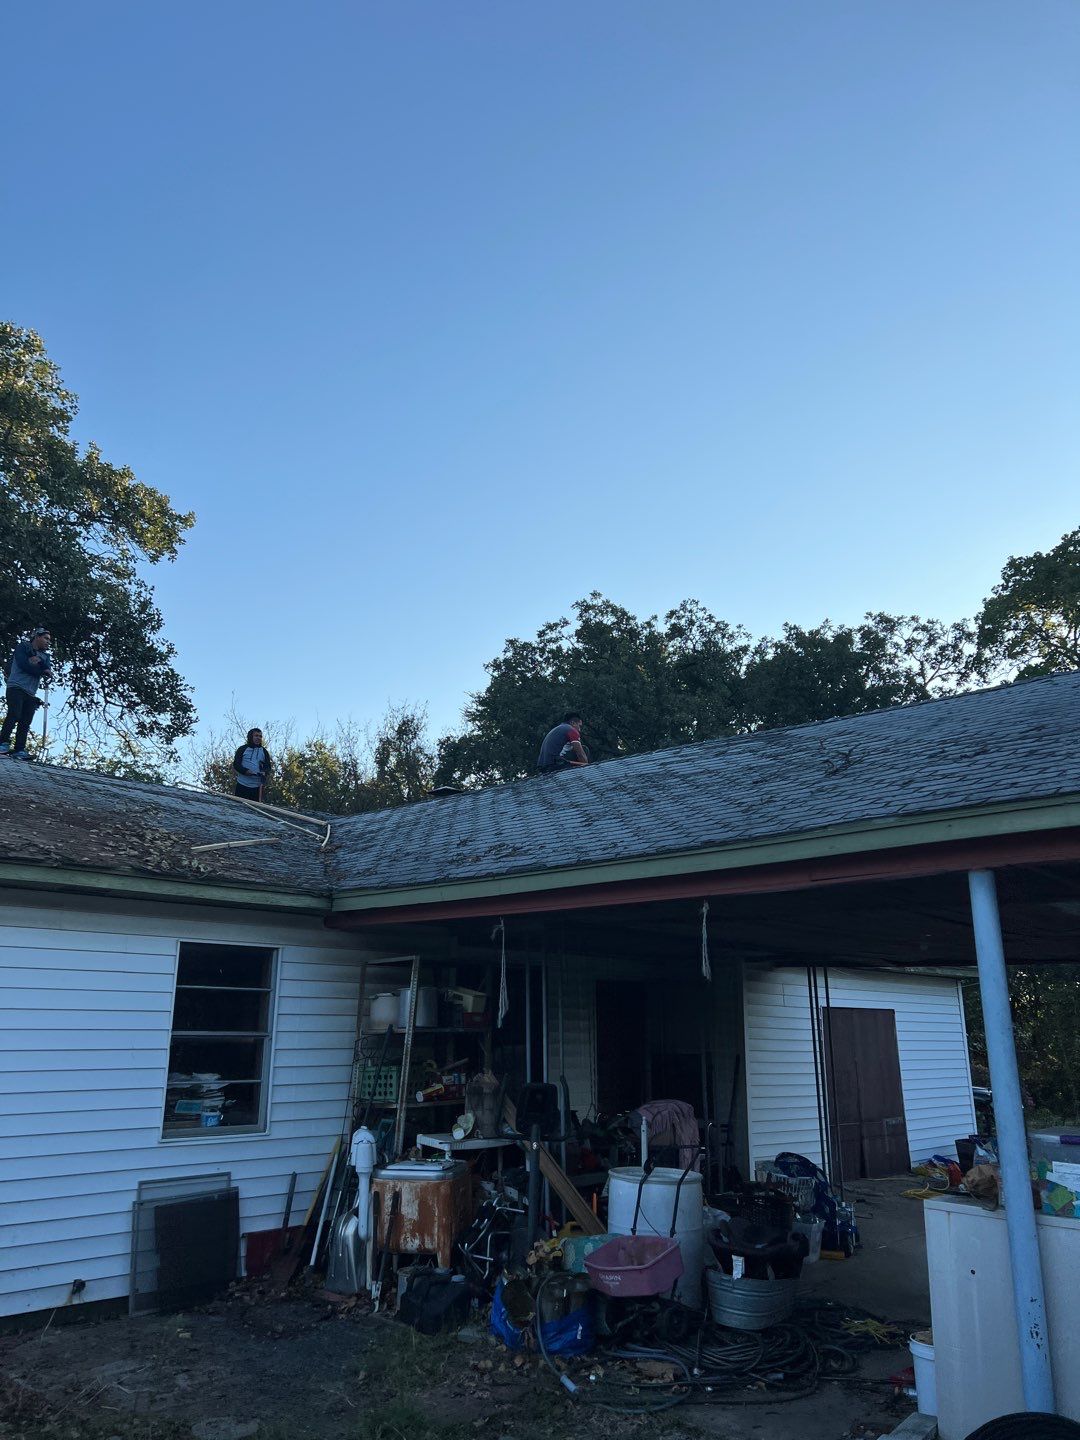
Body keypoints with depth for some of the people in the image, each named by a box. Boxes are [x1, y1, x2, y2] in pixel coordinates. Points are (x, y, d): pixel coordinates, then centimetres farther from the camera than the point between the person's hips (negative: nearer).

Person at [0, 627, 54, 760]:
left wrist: (39, 662, -12)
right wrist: (42, 671, -4)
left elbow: (48, 673, 4)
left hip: (30, 693, 5)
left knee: (25, 723, -6)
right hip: (16, 687, -5)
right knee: (14, 715, -21)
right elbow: (23, 664, -10)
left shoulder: (44, 656, 22)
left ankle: (19, 750, -13)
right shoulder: (23, 647, 8)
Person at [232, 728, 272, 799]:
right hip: (242, 785, -2)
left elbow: (268, 766, 11)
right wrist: (245, 771, -18)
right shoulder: (242, 749, 7)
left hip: (256, 786, 2)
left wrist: (265, 773, -13)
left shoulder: (264, 751, 15)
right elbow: (236, 764, 1)